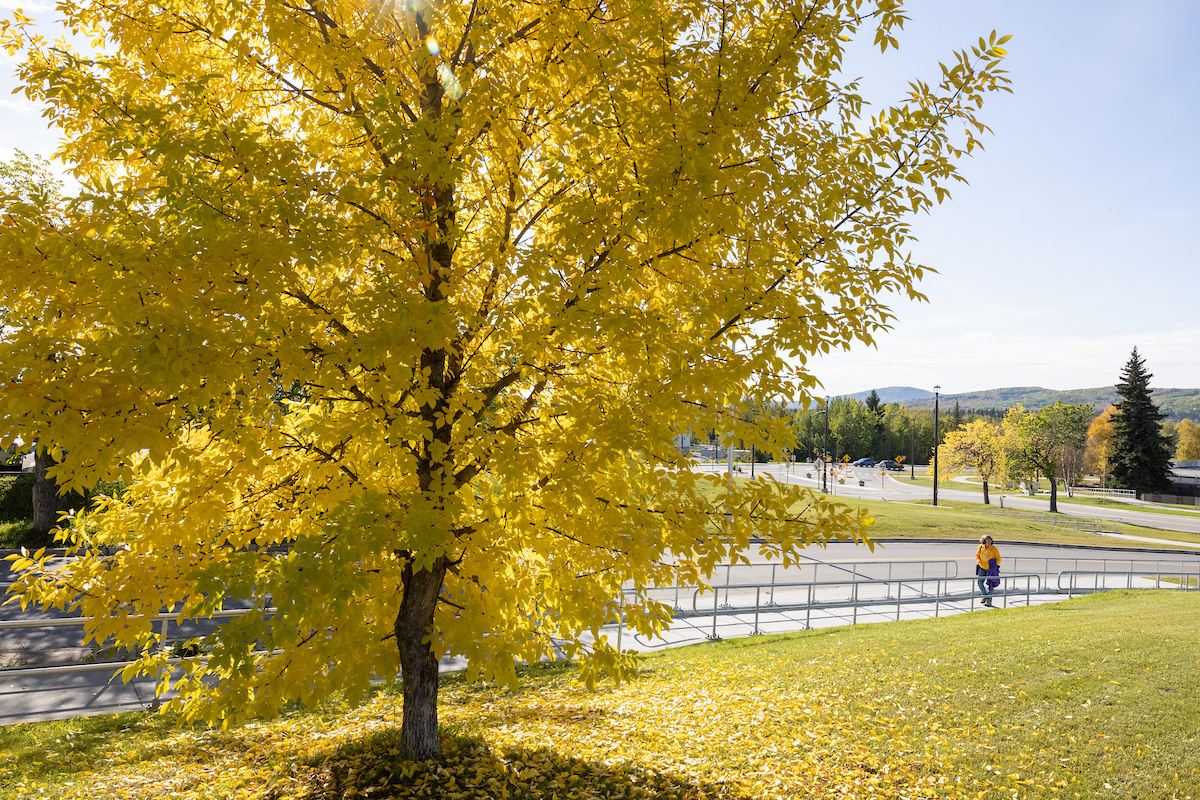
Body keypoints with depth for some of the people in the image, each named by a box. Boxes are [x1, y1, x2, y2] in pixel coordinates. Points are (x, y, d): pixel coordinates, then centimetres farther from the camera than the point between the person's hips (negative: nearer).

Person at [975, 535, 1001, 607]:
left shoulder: (994, 549, -14)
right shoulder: (981, 547, -6)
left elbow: (998, 559, -7)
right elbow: (977, 555, 9)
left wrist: (994, 565, -19)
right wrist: (979, 562, -5)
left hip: (990, 569, -3)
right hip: (982, 568, 3)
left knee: (990, 584, -2)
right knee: (980, 582, 2)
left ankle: (989, 600, 7)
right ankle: (984, 596, 26)